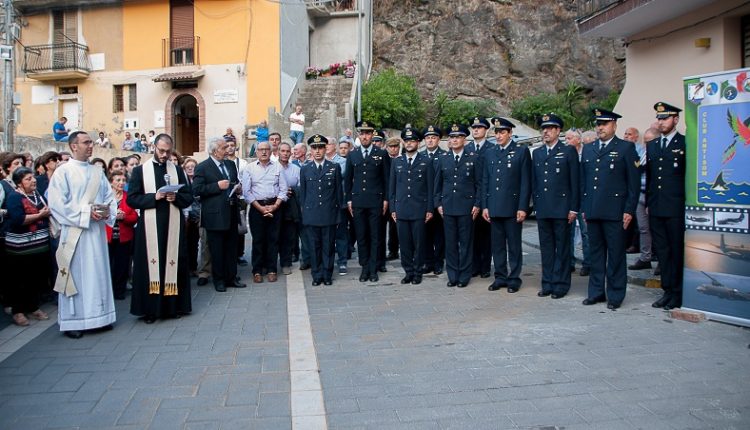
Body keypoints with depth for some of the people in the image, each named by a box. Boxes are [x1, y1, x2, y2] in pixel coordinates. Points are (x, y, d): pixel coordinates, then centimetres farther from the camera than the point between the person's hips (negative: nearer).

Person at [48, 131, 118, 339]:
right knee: (76, 274, 0)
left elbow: (110, 196, 12)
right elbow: (57, 202, -10)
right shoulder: (63, 171, -3)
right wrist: (87, 212, -16)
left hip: (97, 230, 5)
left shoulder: (97, 172, 13)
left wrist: (108, 212, -9)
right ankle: (72, 321, 10)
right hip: (75, 231, -5)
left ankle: (99, 316, 19)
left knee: (98, 273, 9)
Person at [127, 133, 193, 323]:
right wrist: (154, 197, -15)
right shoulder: (140, 170, 4)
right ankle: (150, 309, 8)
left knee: (173, 264, 5)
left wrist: (176, 197, -12)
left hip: (174, 227, 2)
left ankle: (173, 306, 14)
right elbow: (131, 199, -1)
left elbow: (189, 197, 8)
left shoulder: (177, 170, 10)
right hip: (150, 227, -2)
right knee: (150, 266, 0)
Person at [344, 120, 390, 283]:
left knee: (375, 237, 2)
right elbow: (348, 179, 13)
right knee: (361, 236, 5)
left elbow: (387, 178, 4)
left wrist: (386, 199, -1)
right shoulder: (352, 155, 10)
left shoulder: (382, 154, 3)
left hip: (375, 201, -2)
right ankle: (365, 268, 14)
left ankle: (373, 269, 10)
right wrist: (349, 200, 7)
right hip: (357, 202, 2)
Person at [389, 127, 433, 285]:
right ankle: (408, 272, 16)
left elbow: (430, 187, 2)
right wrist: (393, 208, 6)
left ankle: (417, 272, 13)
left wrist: (430, 209, -3)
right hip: (401, 210, 2)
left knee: (419, 243, 2)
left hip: (419, 209, -2)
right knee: (404, 243, 4)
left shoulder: (426, 161, 4)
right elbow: (392, 187, 12)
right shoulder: (396, 162, 11)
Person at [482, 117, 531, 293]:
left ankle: (514, 279, 14)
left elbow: (525, 182, -5)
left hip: (513, 207, -4)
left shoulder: (522, 152, -1)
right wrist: (484, 206, 6)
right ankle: (500, 277, 20)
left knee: (514, 246, 4)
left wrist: (522, 208, -10)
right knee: (497, 245, 10)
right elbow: (485, 181, 12)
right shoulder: (489, 153, 12)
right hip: (494, 207, 4)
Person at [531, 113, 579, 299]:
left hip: (561, 208, -4)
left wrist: (573, 208, -7)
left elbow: (575, 182, -3)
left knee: (562, 248, 2)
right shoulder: (536, 153, 14)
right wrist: (536, 204, 10)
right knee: (546, 248, 9)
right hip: (542, 209, 5)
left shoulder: (569, 151, 0)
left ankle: (560, 285, 10)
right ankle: (547, 284, 17)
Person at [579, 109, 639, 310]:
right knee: (596, 253, 10)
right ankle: (596, 292, 20)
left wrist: (629, 210, -8)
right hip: (592, 211, 4)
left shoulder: (626, 148, 1)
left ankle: (615, 295, 11)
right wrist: (583, 207, 11)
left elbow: (633, 182, -2)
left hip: (614, 211, -4)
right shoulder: (588, 149, 14)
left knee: (616, 254, 2)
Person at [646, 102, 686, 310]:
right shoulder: (651, 145, 14)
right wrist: (648, 203, 13)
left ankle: (677, 294, 11)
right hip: (655, 208, 5)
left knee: (677, 251, 2)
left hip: (676, 208, -5)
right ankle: (667, 291, 19)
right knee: (661, 251, 10)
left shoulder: (685, 144, -2)